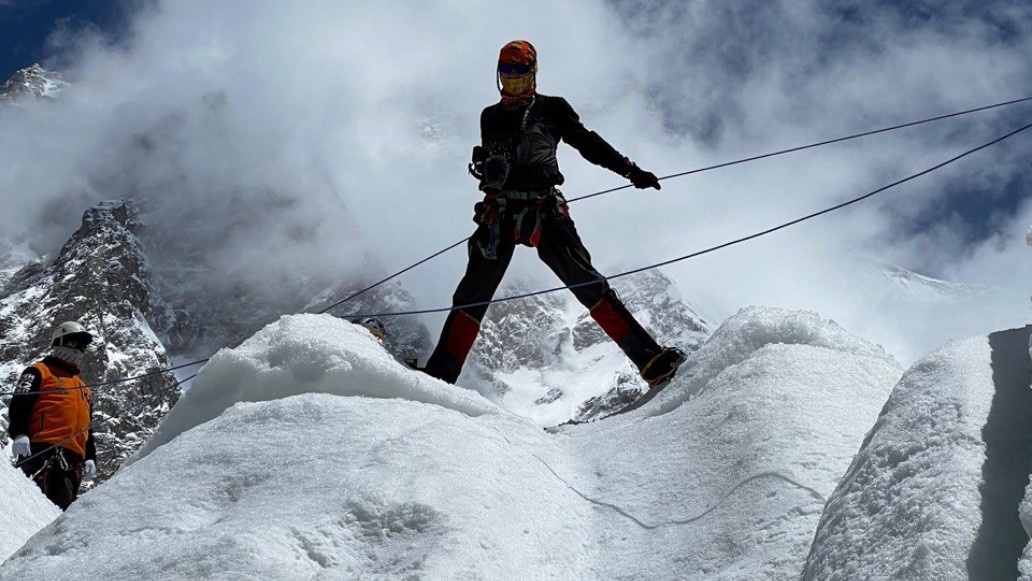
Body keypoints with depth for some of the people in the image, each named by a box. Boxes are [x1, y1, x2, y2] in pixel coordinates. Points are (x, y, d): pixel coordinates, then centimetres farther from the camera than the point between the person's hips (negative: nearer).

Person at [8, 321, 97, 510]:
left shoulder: (83, 388, 35)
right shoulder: (39, 372, 13)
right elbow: (19, 404, -2)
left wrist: (90, 458, 21)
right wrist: (19, 434, -17)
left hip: (73, 459, 7)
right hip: (43, 450, -7)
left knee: (64, 506, -1)